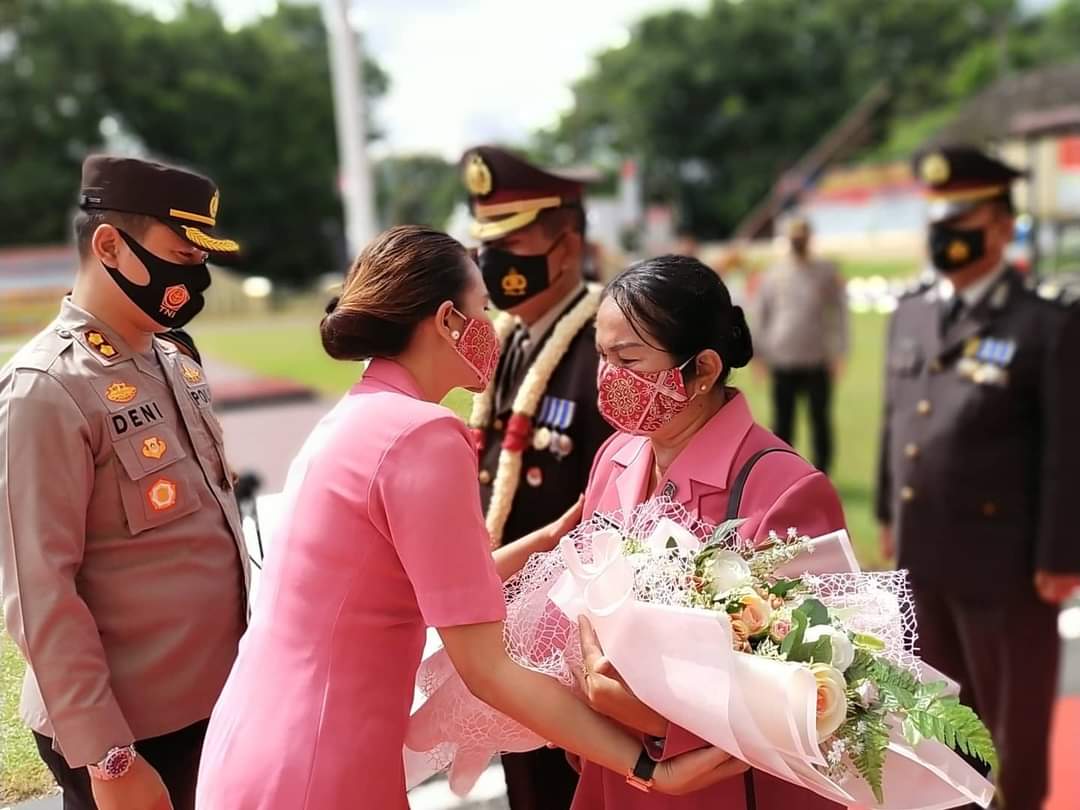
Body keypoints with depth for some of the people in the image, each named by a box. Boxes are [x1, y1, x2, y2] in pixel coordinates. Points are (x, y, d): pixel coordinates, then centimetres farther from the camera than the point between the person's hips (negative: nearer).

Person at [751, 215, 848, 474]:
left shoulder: (827, 272, 5)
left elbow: (839, 312, 6)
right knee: (782, 421, 3)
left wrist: (837, 352, -1)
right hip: (782, 359, 1)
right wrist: (761, 353, 8)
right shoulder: (774, 274, 7)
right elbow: (759, 314, 11)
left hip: (818, 359, -1)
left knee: (820, 420, 2)